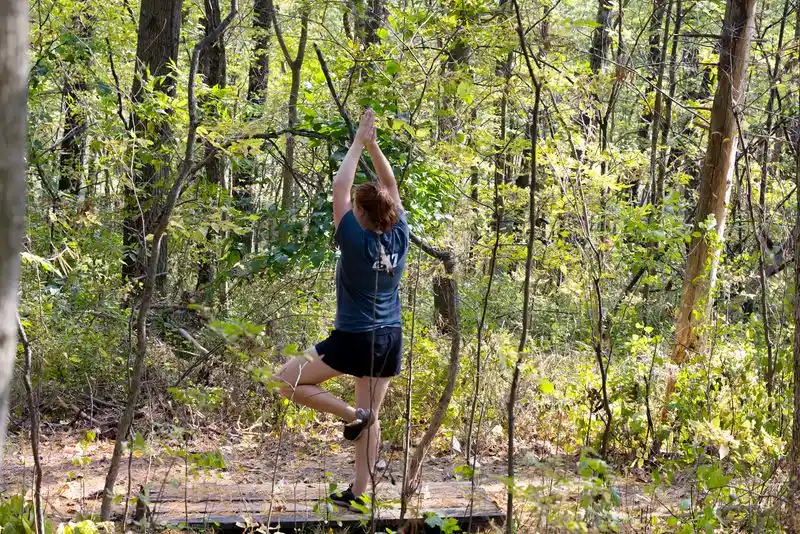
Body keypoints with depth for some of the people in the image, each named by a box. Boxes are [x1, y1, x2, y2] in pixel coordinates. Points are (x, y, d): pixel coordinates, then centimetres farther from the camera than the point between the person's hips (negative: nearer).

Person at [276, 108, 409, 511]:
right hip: (390, 340, 6)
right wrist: (373, 145, 6)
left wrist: (358, 144, -4)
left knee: (287, 381, 6)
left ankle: (351, 415, -3)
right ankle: (359, 492, 15)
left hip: (354, 340, -6)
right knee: (373, 418, 13)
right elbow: (390, 188, 9)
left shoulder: (356, 241, -16)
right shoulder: (398, 236, -2)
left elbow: (339, 187, -10)